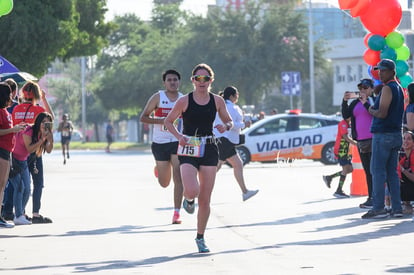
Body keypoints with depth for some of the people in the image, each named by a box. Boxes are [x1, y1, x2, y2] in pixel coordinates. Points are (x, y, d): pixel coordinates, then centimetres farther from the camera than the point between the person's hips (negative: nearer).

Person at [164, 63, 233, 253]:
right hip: (188, 150, -2)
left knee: (205, 199, 3)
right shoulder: (184, 101, -4)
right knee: (192, 191, -23)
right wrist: (178, 136, -13)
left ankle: (200, 237, 19)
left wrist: (225, 127, -10)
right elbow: (168, 121, 5)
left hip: (209, 151, 2)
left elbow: (229, 121, 14)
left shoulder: (217, 101, 3)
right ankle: (188, 200, 17)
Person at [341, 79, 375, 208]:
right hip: (360, 141, 7)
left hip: (373, 139, -7)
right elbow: (345, 115, 7)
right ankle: (370, 198, 13)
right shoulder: (355, 102, 16)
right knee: (367, 171, 10)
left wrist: (365, 103, -18)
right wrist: (344, 101, -5)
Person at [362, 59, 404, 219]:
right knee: (392, 172, 10)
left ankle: (378, 208, -9)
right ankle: (397, 208, 7)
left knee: (378, 171, -6)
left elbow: (382, 113, -20)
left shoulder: (387, 89, -13)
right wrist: (376, 110, 14)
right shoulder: (399, 88, 16)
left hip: (383, 135, -9)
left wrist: (371, 111, -2)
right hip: (396, 134, 9)